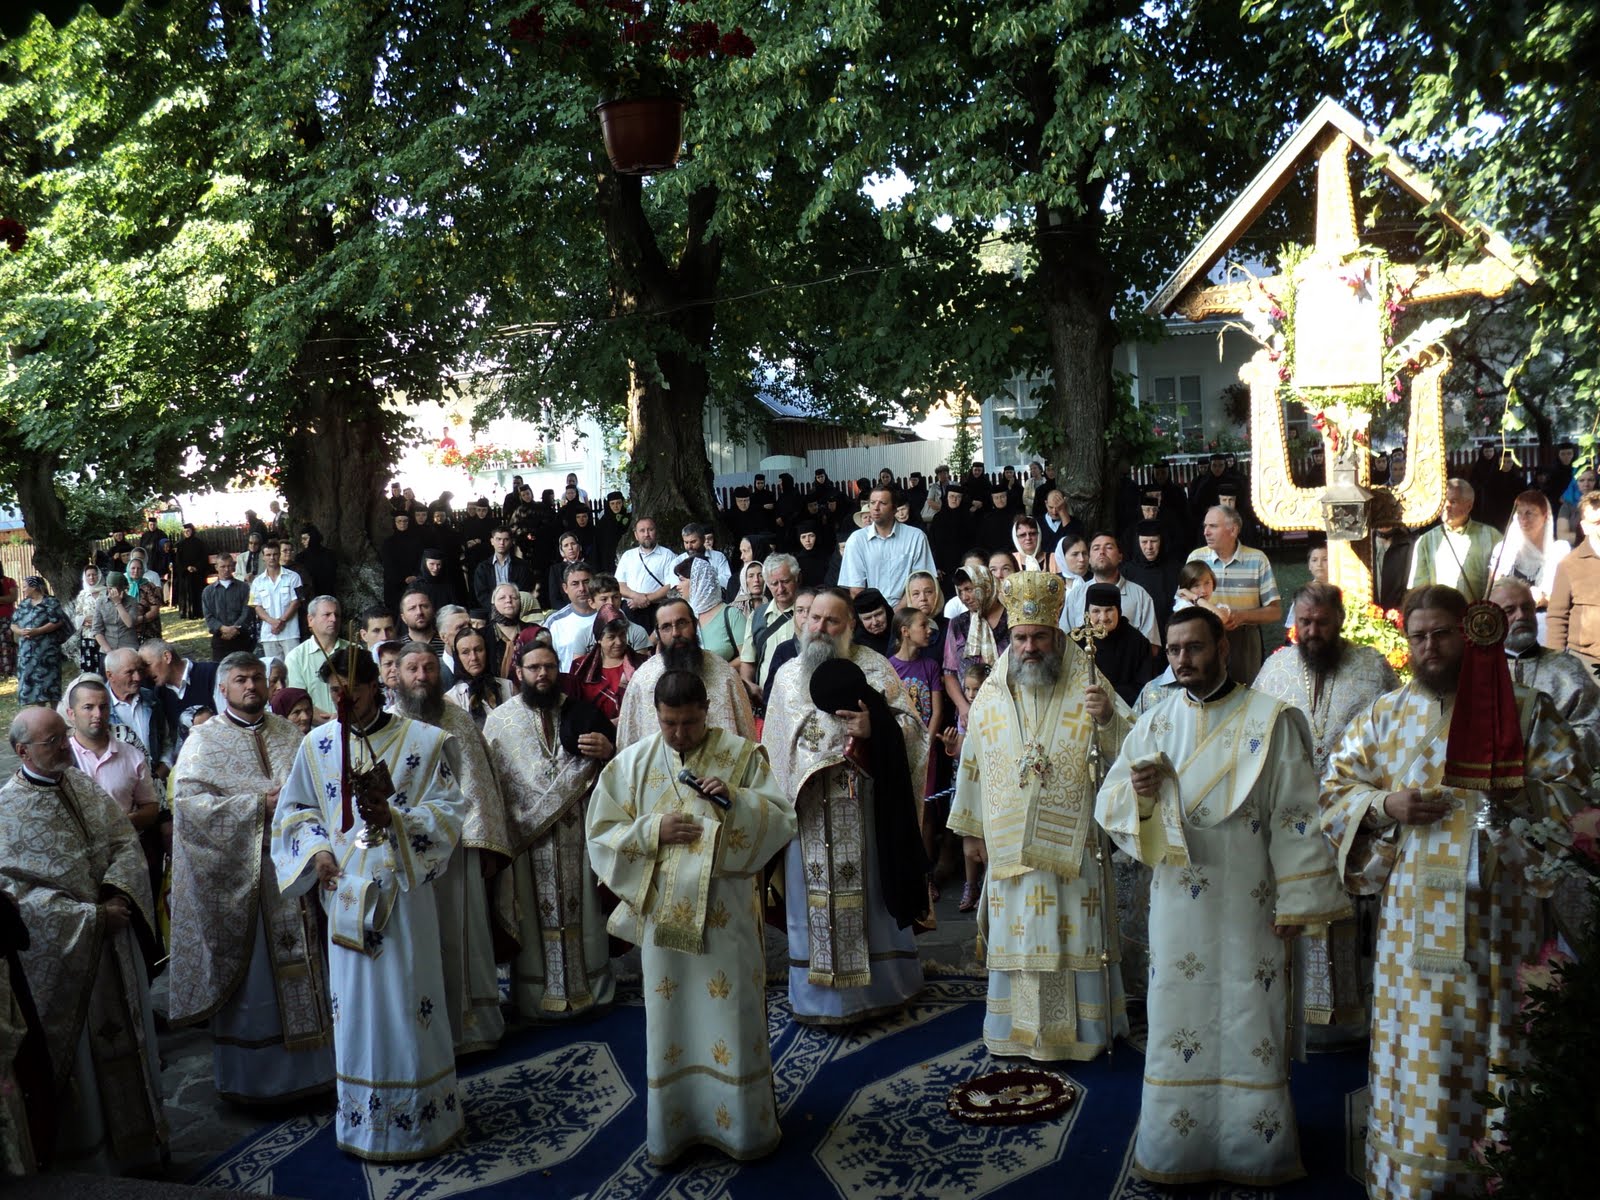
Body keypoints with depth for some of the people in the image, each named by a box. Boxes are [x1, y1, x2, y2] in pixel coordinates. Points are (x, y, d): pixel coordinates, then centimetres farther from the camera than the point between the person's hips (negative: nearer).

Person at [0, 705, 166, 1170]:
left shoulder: (86, 786, 3)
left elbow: (126, 844, 4)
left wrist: (118, 893, -15)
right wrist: (90, 916, -20)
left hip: (115, 940, 5)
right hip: (59, 953, -5)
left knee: (125, 1038, 16)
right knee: (79, 1052, 8)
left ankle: (136, 1138, 31)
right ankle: (92, 1154, 25)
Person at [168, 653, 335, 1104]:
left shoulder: (289, 734, 12)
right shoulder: (204, 740, -1)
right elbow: (189, 800, -12)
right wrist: (259, 805, -17)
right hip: (239, 874, -4)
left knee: (301, 966, 8)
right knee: (249, 973, 3)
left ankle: (308, 1067, 20)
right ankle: (249, 1077, 16)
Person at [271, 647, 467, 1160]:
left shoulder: (423, 741, -4)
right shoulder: (317, 745, 5)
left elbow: (449, 810, -6)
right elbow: (294, 810, 14)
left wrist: (394, 818, -21)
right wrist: (316, 850, -3)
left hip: (403, 888, -3)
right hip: (345, 891, 3)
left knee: (407, 999, 2)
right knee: (354, 1002, 8)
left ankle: (417, 1113, 16)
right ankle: (361, 1117, 22)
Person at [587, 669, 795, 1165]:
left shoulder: (742, 753, -2)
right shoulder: (632, 762, 3)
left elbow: (782, 821, -5)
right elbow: (601, 833, 3)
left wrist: (736, 799, -22)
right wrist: (653, 830, -14)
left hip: (727, 912, -1)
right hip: (663, 913, 1)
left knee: (734, 1016, 5)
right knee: (671, 1020, 9)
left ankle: (745, 1125, 22)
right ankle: (672, 1126, 25)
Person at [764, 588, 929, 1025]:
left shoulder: (874, 668, 1)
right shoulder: (788, 674, 11)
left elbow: (911, 725, -2)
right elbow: (775, 743, 15)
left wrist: (874, 728, -21)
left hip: (861, 805, -2)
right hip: (807, 808, 3)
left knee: (866, 891, 3)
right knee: (813, 897, 6)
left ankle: (877, 986, 17)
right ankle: (818, 994, 17)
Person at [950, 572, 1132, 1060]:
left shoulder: (1087, 686, -2)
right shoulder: (991, 695, 5)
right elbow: (972, 764, 12)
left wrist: (1108, 718, -28)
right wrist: (970, 829, 15)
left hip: (1072, 842, -2)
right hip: (1010, 844, 2)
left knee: (1074, 938, 4)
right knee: (1016, 938, 9)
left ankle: (1079, 1029, 18)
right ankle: (1019, 1029, 21)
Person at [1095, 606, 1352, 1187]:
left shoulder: (1270, 720, -5)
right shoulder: (1154, 723, 5)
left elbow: (1294, 816, -5)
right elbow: (1108, 806, 5)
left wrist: (1295, 901, -7)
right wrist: (1137, 792, -17)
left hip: (1248, 904, -3)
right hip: (1178, 903, 3)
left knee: (1250, 1022, 6)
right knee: (1179, 1017, 8)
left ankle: (1253, 1145, 23)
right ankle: (1177, 1142, 22)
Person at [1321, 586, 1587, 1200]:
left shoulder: (1526, 710, 4)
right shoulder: (1387, 713, 8)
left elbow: (1572, 793, 2)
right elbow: (1336, 789, 8)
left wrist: (1517, 792, -17)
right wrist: (1386, 806, -10)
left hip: (1498, 908, -1)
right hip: (1415, 909, 1)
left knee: (1492, 1038, 3)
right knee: (1418, 1041, 5)